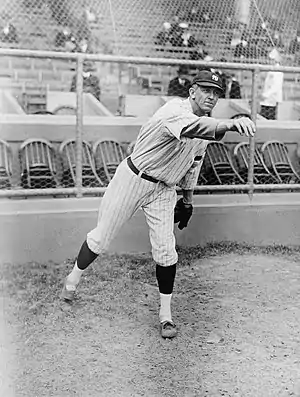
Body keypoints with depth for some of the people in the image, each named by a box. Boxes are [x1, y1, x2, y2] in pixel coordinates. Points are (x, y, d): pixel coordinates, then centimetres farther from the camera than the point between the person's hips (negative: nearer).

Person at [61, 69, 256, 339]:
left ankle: (166, 312, 11)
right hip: (133, 178, -5)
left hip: (164, 190, 5)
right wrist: (230, 124, -65)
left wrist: (188, 201, 17)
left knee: (165, 250, -4)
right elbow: (191, 128, -49)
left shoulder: (206, 126, 1)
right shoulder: (176, 109, -24)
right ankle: (75, 276, 35)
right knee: (101, 238, 7)